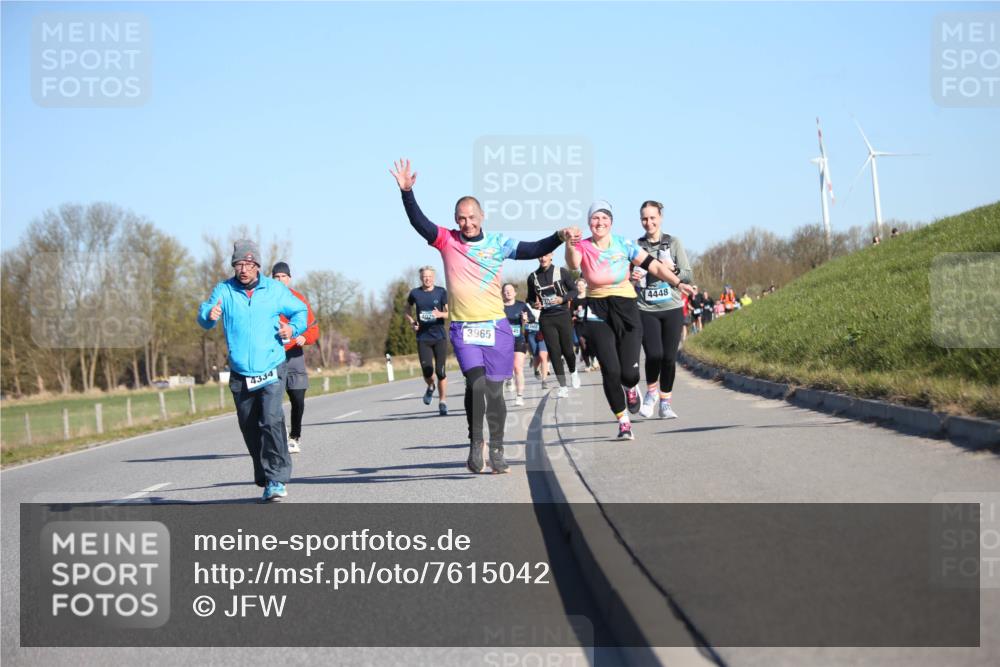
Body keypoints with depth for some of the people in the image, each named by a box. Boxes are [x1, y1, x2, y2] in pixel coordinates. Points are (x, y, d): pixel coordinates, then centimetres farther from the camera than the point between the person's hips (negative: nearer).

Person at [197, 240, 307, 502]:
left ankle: (277, 479, -16)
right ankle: (265, 481, 23)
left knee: (271, 422, -19)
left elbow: (300, 311, 13)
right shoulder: (224, 291, 0)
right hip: (240, 376, 2)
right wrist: (209, 314, -34)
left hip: (271, 371, -2)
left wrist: (293, 328, -9)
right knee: (250, 431, 9)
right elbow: (204, 318, -10)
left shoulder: (275, 290, 1)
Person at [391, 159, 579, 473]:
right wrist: (406, 192, -23)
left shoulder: (497, 243, 4)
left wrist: (560, 237, -17)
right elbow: (418, 222, -9)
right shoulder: (447, 241, 1)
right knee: (476, 383, -20)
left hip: (496, 328, 1)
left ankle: (496, 450, 17)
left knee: (495, 391, 6)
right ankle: (475, 442, -5)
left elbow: (534, 250, -2)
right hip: (463, 329, -1)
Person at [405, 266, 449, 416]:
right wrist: (411, 322, 2)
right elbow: (407, 309, 20)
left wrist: (440, 314, -21)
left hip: (440, 337, -1)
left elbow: (449, 312, 1)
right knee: (427, 371, -8)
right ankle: (430, 387, 27)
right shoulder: (415, 293, 4)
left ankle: (442, 402, 9)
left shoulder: (441, 292, 1)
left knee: (440, 371, -4)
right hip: (423, 337, 1)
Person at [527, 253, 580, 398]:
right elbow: (531, 298, 15)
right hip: (546, 319, 1)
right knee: (554, 352, -2)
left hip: (563, 316, -1)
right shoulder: (533, 277, 4)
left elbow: (574, 291, 3)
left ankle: (573, 372, 35)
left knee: (567, 350, 2)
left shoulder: (562, 272, -2)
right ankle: (563, 387, 6)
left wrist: (563, 299, -14)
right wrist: (535, 304, -7)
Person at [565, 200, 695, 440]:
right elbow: (573, 264, -24)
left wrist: (677, 282, -7)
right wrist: (570, 245, -45)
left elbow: (652, 264, 2)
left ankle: (630, 388, 32)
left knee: (629, 373, -7)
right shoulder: (583, 247, -3)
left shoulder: (623, 244, 1)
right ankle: (623, 420, 10)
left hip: (626, 308, 1)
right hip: (597, 311, -1)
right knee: (610, 371, -9)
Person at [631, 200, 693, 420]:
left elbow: (688, 275, 2)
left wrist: (672, 269, -17)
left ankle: (665, 403, 16)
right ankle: (651, 392, 13)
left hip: (672, 309, 1)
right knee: (654, 354, -15)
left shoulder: (673, 243, 5)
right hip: (646, 310, -1)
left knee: (669, 358, 0)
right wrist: (631, 277, -11)